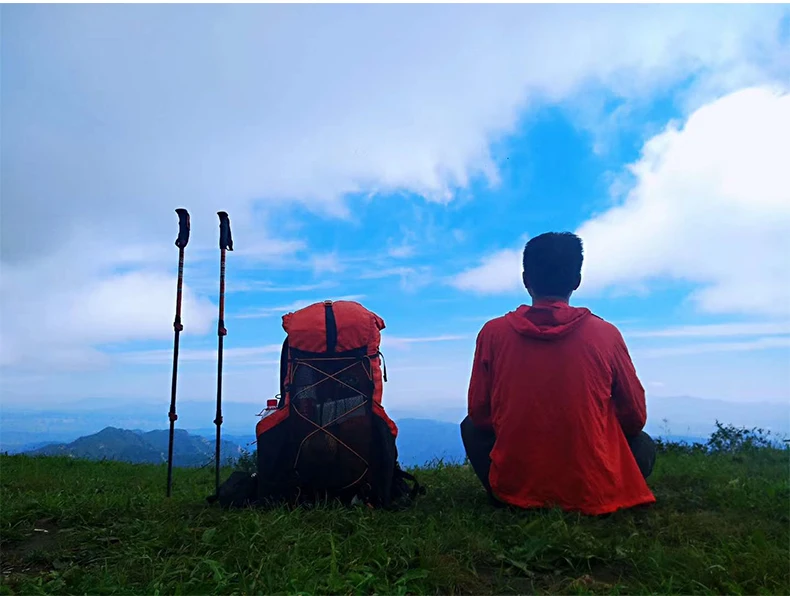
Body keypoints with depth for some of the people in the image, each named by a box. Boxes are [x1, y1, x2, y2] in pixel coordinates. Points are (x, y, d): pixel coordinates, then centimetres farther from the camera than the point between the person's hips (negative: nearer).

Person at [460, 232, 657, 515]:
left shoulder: (493, 332, -7)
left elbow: (479, 414, 1)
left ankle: (506, 498, 11)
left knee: (471, 427, 27)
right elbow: (635, 417, 2)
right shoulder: (605, 333, -8)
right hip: (594, 492, 0)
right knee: (644, 443, 28)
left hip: (516, 489, 0)